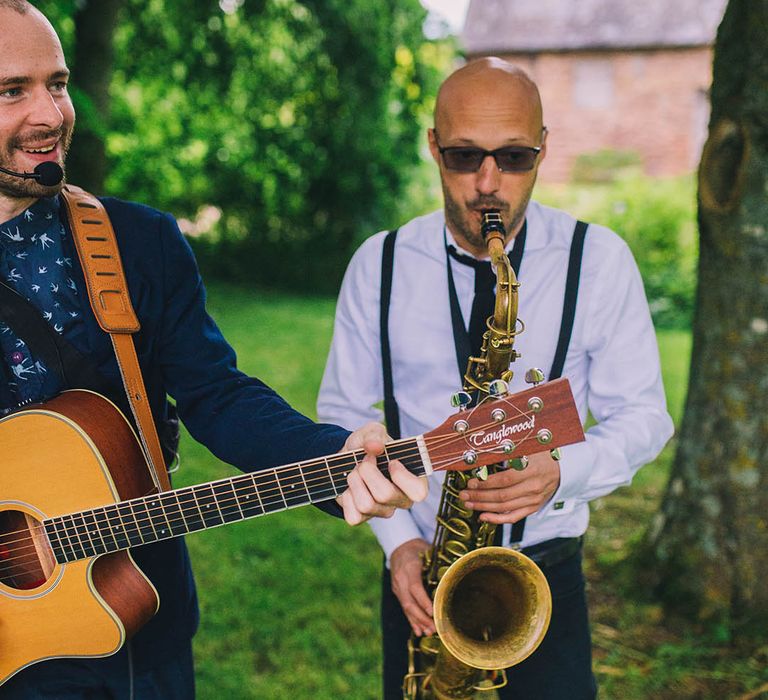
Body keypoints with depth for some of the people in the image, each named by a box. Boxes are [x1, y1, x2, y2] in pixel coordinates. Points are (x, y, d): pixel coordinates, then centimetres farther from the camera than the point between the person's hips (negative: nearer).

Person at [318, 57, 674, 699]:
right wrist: (397, 536, -11)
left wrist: (562, 473, -23)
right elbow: (344, 416, 2)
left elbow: (642, 414, -3)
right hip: (421, 573, 1)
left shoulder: (599, 260, -7)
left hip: (547, 573, -1)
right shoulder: (380, 264, -3)